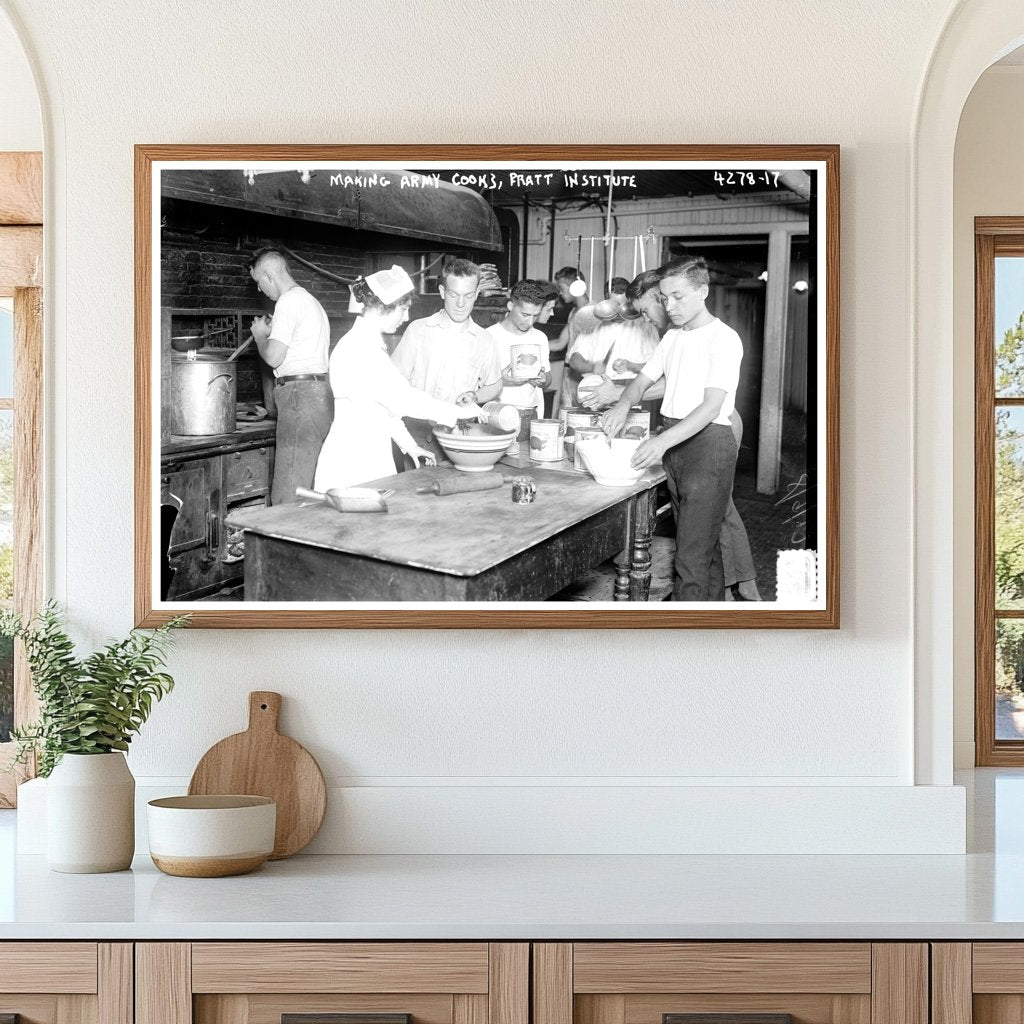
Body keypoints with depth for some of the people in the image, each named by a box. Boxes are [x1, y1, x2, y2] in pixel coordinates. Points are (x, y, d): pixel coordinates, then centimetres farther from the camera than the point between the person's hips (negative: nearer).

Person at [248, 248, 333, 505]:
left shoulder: (289, 302, -9)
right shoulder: (310, 301, 24)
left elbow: (273, 357, -15)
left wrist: (260, 335, 4)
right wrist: (271, 332, 21)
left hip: (300, 394, -10)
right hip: (320, 394, 10)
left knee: (288, 493, -12)